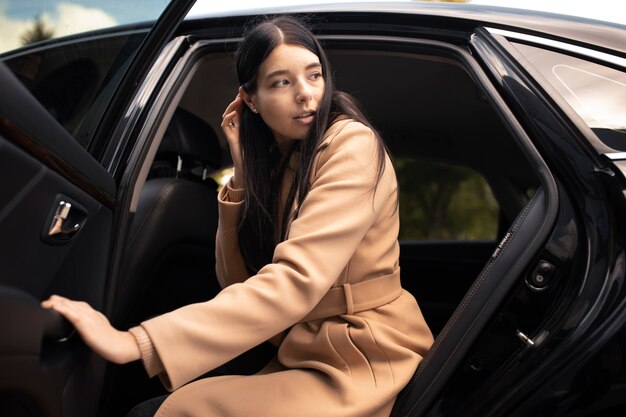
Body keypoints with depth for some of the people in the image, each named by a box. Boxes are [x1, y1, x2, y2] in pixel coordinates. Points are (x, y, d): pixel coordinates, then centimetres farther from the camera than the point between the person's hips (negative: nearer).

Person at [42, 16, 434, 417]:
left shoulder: (352, 145, -17)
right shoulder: (273, 160, 7)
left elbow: (294, 281, -30)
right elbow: (238, 282, 4)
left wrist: (137, 343, -35)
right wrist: (245, 173, -6)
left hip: (363, 362, -6)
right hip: (304, 355, 6)